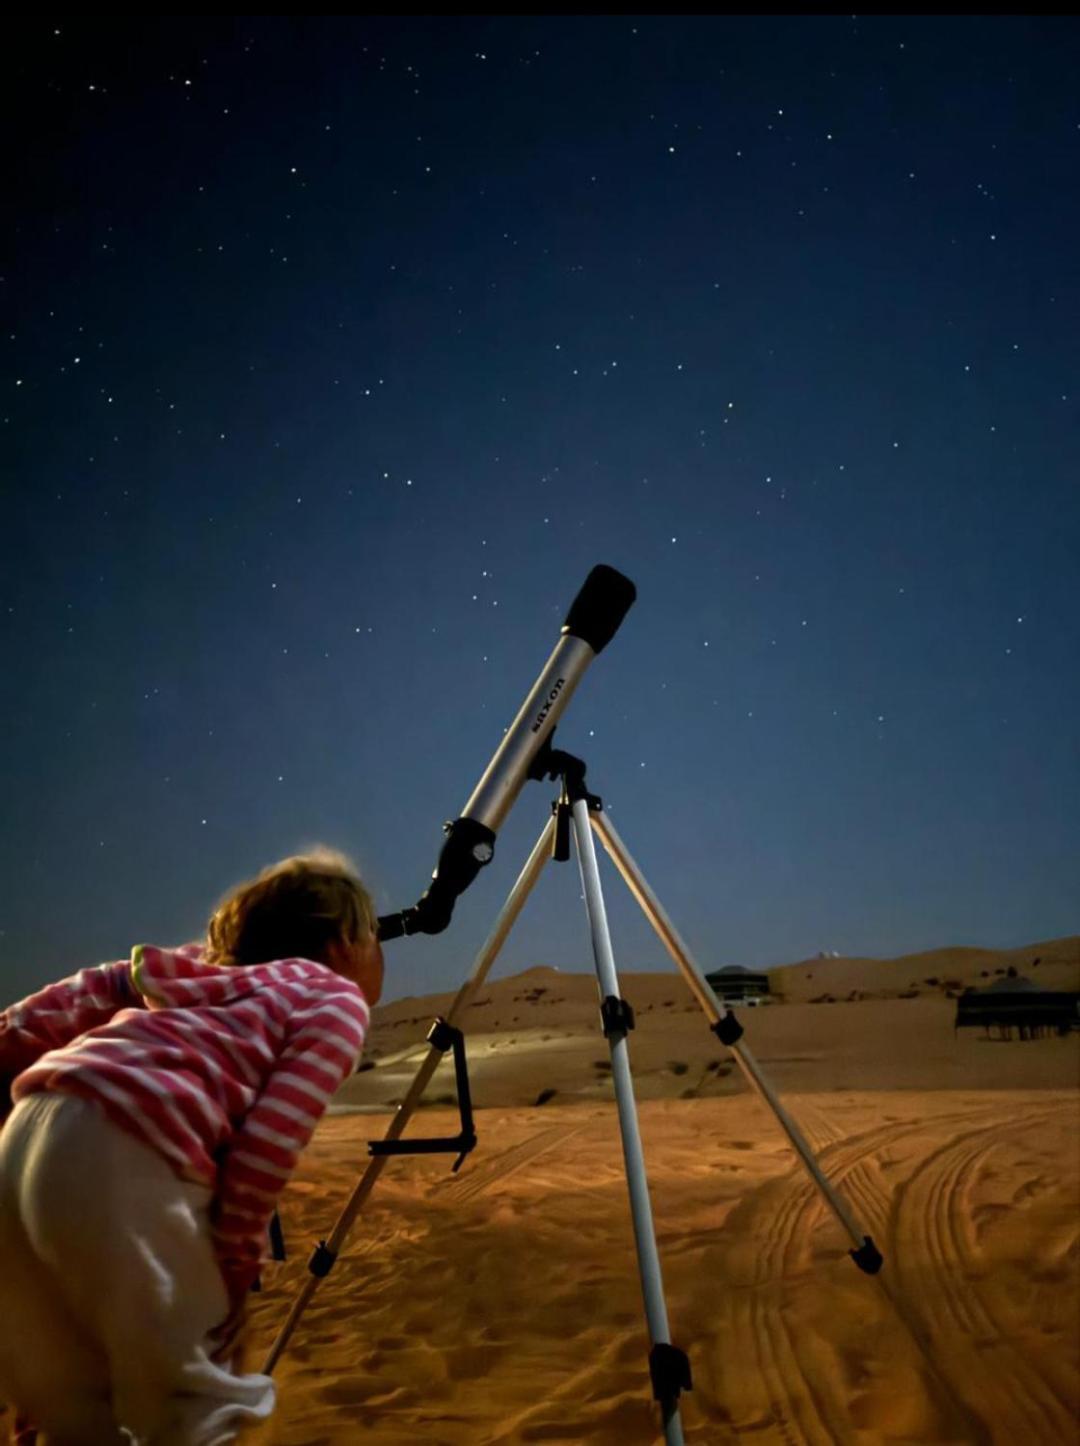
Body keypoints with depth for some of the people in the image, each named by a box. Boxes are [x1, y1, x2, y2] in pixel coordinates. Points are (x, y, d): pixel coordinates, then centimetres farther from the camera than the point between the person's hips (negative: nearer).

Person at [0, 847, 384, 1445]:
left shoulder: (202, 963, 27)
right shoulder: (339, 999, 8)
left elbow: (82, 995, 16)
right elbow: (268, 1146, -4)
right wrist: (235, 1275, 3)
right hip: (124, 1161, -7)